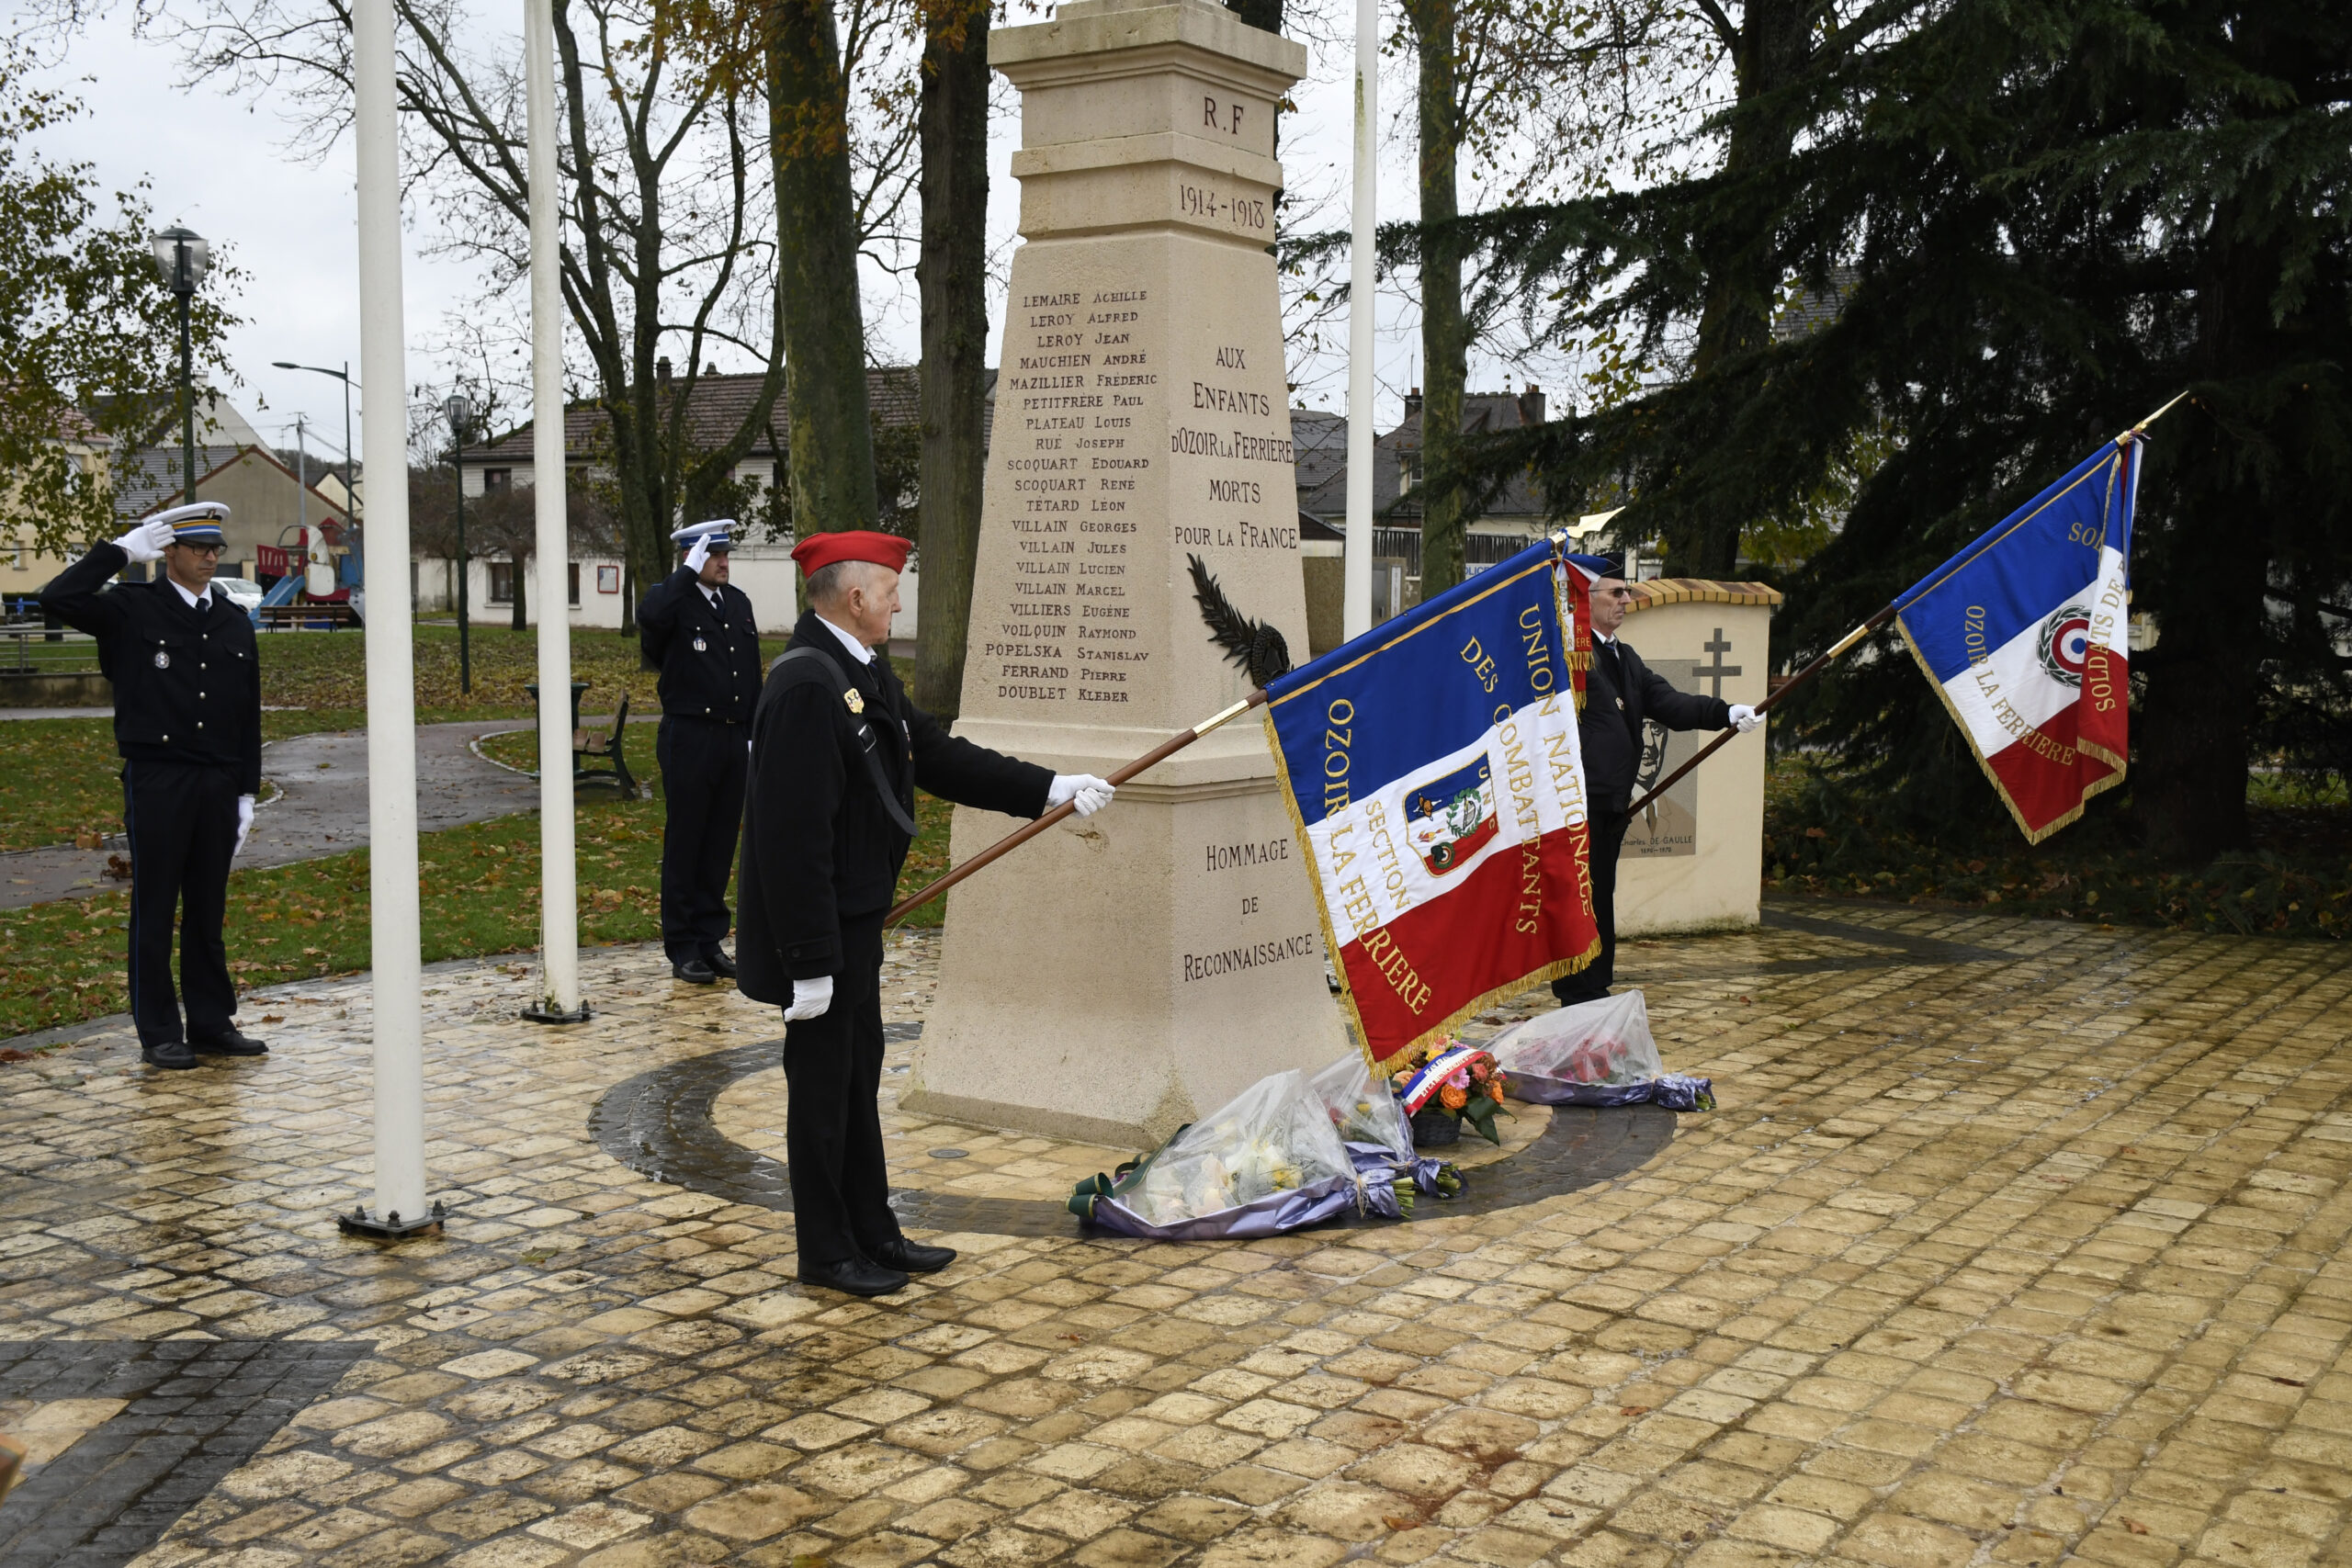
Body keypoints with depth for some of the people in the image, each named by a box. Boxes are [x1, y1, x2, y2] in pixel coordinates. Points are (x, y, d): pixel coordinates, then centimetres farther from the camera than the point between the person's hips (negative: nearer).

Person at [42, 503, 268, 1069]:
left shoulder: (234, 623, 12)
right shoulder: (132, 610, -1)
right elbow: (59, 598, -19)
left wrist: (247, 792, 10)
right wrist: (123, 549, -13)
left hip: (218, 787, 4)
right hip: (156, 784, -4)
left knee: (208, 910, 11)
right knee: (155, 911, 2)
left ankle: (212, 1023, 20)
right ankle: (158, 1034, 9)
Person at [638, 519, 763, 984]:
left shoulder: (739, 603, 12)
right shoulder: (675, 600, -7)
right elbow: (650, 617, -34)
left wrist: (754, 734, 12)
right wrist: (688, 571, -23)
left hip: (734, 741, 6)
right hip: (689, 740, -6)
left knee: (721, 845, 11)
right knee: (684, 845, 2)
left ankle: (711, 941, 21)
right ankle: (683, 950, 10)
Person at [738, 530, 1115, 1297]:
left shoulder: (865, 673, 7)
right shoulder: (805, 685, -24)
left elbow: (937, 756, 14)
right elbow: (793, 835, -26)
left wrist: (1048, 788, 10)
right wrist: (810, 961, -25)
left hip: (857, 918, 10)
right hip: (822, 927, -10)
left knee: (858, 1075, 18)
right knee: (823, 1086, 4)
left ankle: (872, 1233, 31)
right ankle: (826, 1252, 19)